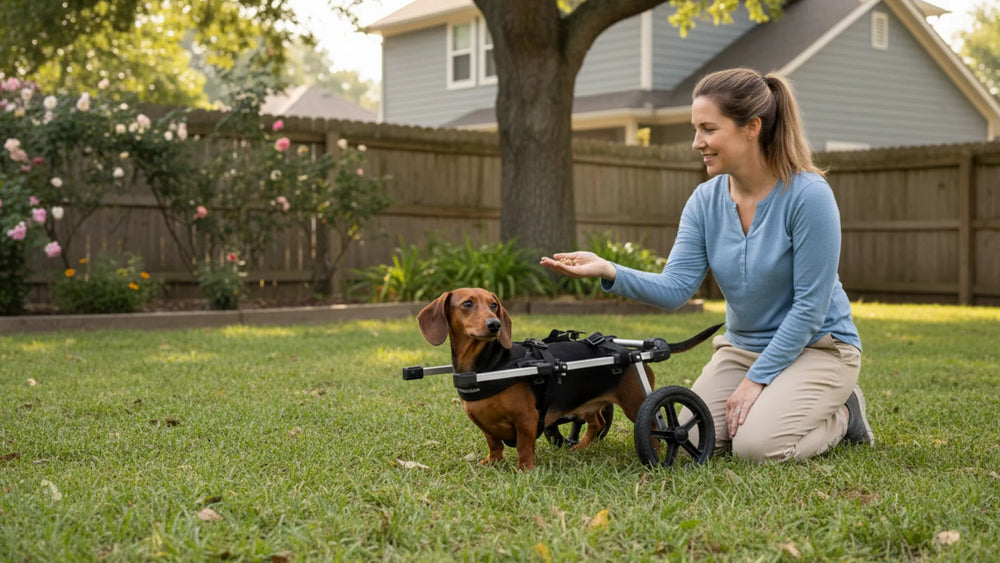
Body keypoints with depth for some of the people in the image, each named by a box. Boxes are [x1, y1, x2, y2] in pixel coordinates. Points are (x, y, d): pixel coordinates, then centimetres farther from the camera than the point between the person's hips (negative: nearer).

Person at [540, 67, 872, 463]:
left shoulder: (808, 195, -22)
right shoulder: (705, 200, -4)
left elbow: (810, 307, -20)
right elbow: (675, 288, -13)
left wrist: (756, 380, -20)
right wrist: (610, 272, -30)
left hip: (817, 346, -5)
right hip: (742, 346, 6)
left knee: (757, 446, -25)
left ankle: (842, 415, 5)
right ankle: (770, 405, 15)